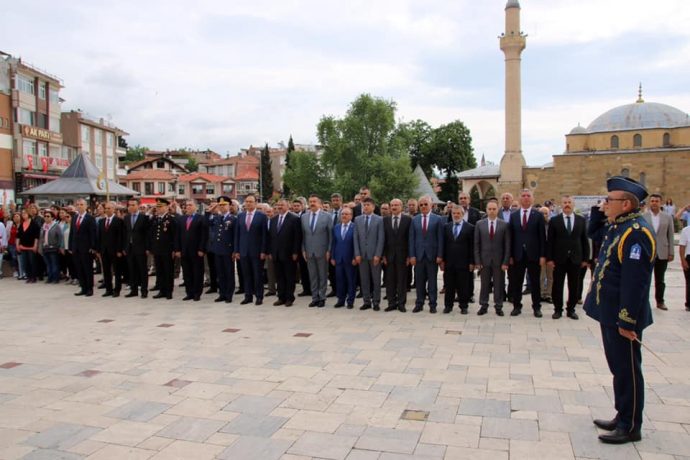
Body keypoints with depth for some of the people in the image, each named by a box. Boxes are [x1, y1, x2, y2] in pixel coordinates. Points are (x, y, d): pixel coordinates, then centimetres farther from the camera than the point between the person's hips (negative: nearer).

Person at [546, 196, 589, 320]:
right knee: (557, 286, 4)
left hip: (575, 259, 2)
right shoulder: (554, 220, 0)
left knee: (574, 286, 7)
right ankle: (558, 309, 15)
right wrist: (549, 258, -7)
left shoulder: (581, 220, 5)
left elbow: (584, 240, 6)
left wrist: (585, 258, 2)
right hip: (559, 258, -1)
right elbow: (550, 241, -1)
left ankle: (571, 309, 19)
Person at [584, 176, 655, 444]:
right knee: (618, 367, 19)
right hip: (610, 313, 10)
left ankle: (631, 427, 18)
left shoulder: (636, 232, -21)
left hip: (623, 316, -10)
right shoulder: (618, 227, 10)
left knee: (627, 370, 4)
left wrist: (626, 321, -23)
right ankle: (622, 417, 33)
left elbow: (635, 281, -24)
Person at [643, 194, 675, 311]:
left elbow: (670, 236, 5)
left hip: (662, 253, 2)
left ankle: (660, 301, 22)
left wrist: (671, 253, 2)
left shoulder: (668, 217, 4)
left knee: (660, 279, 11)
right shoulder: (642, 217, -3)